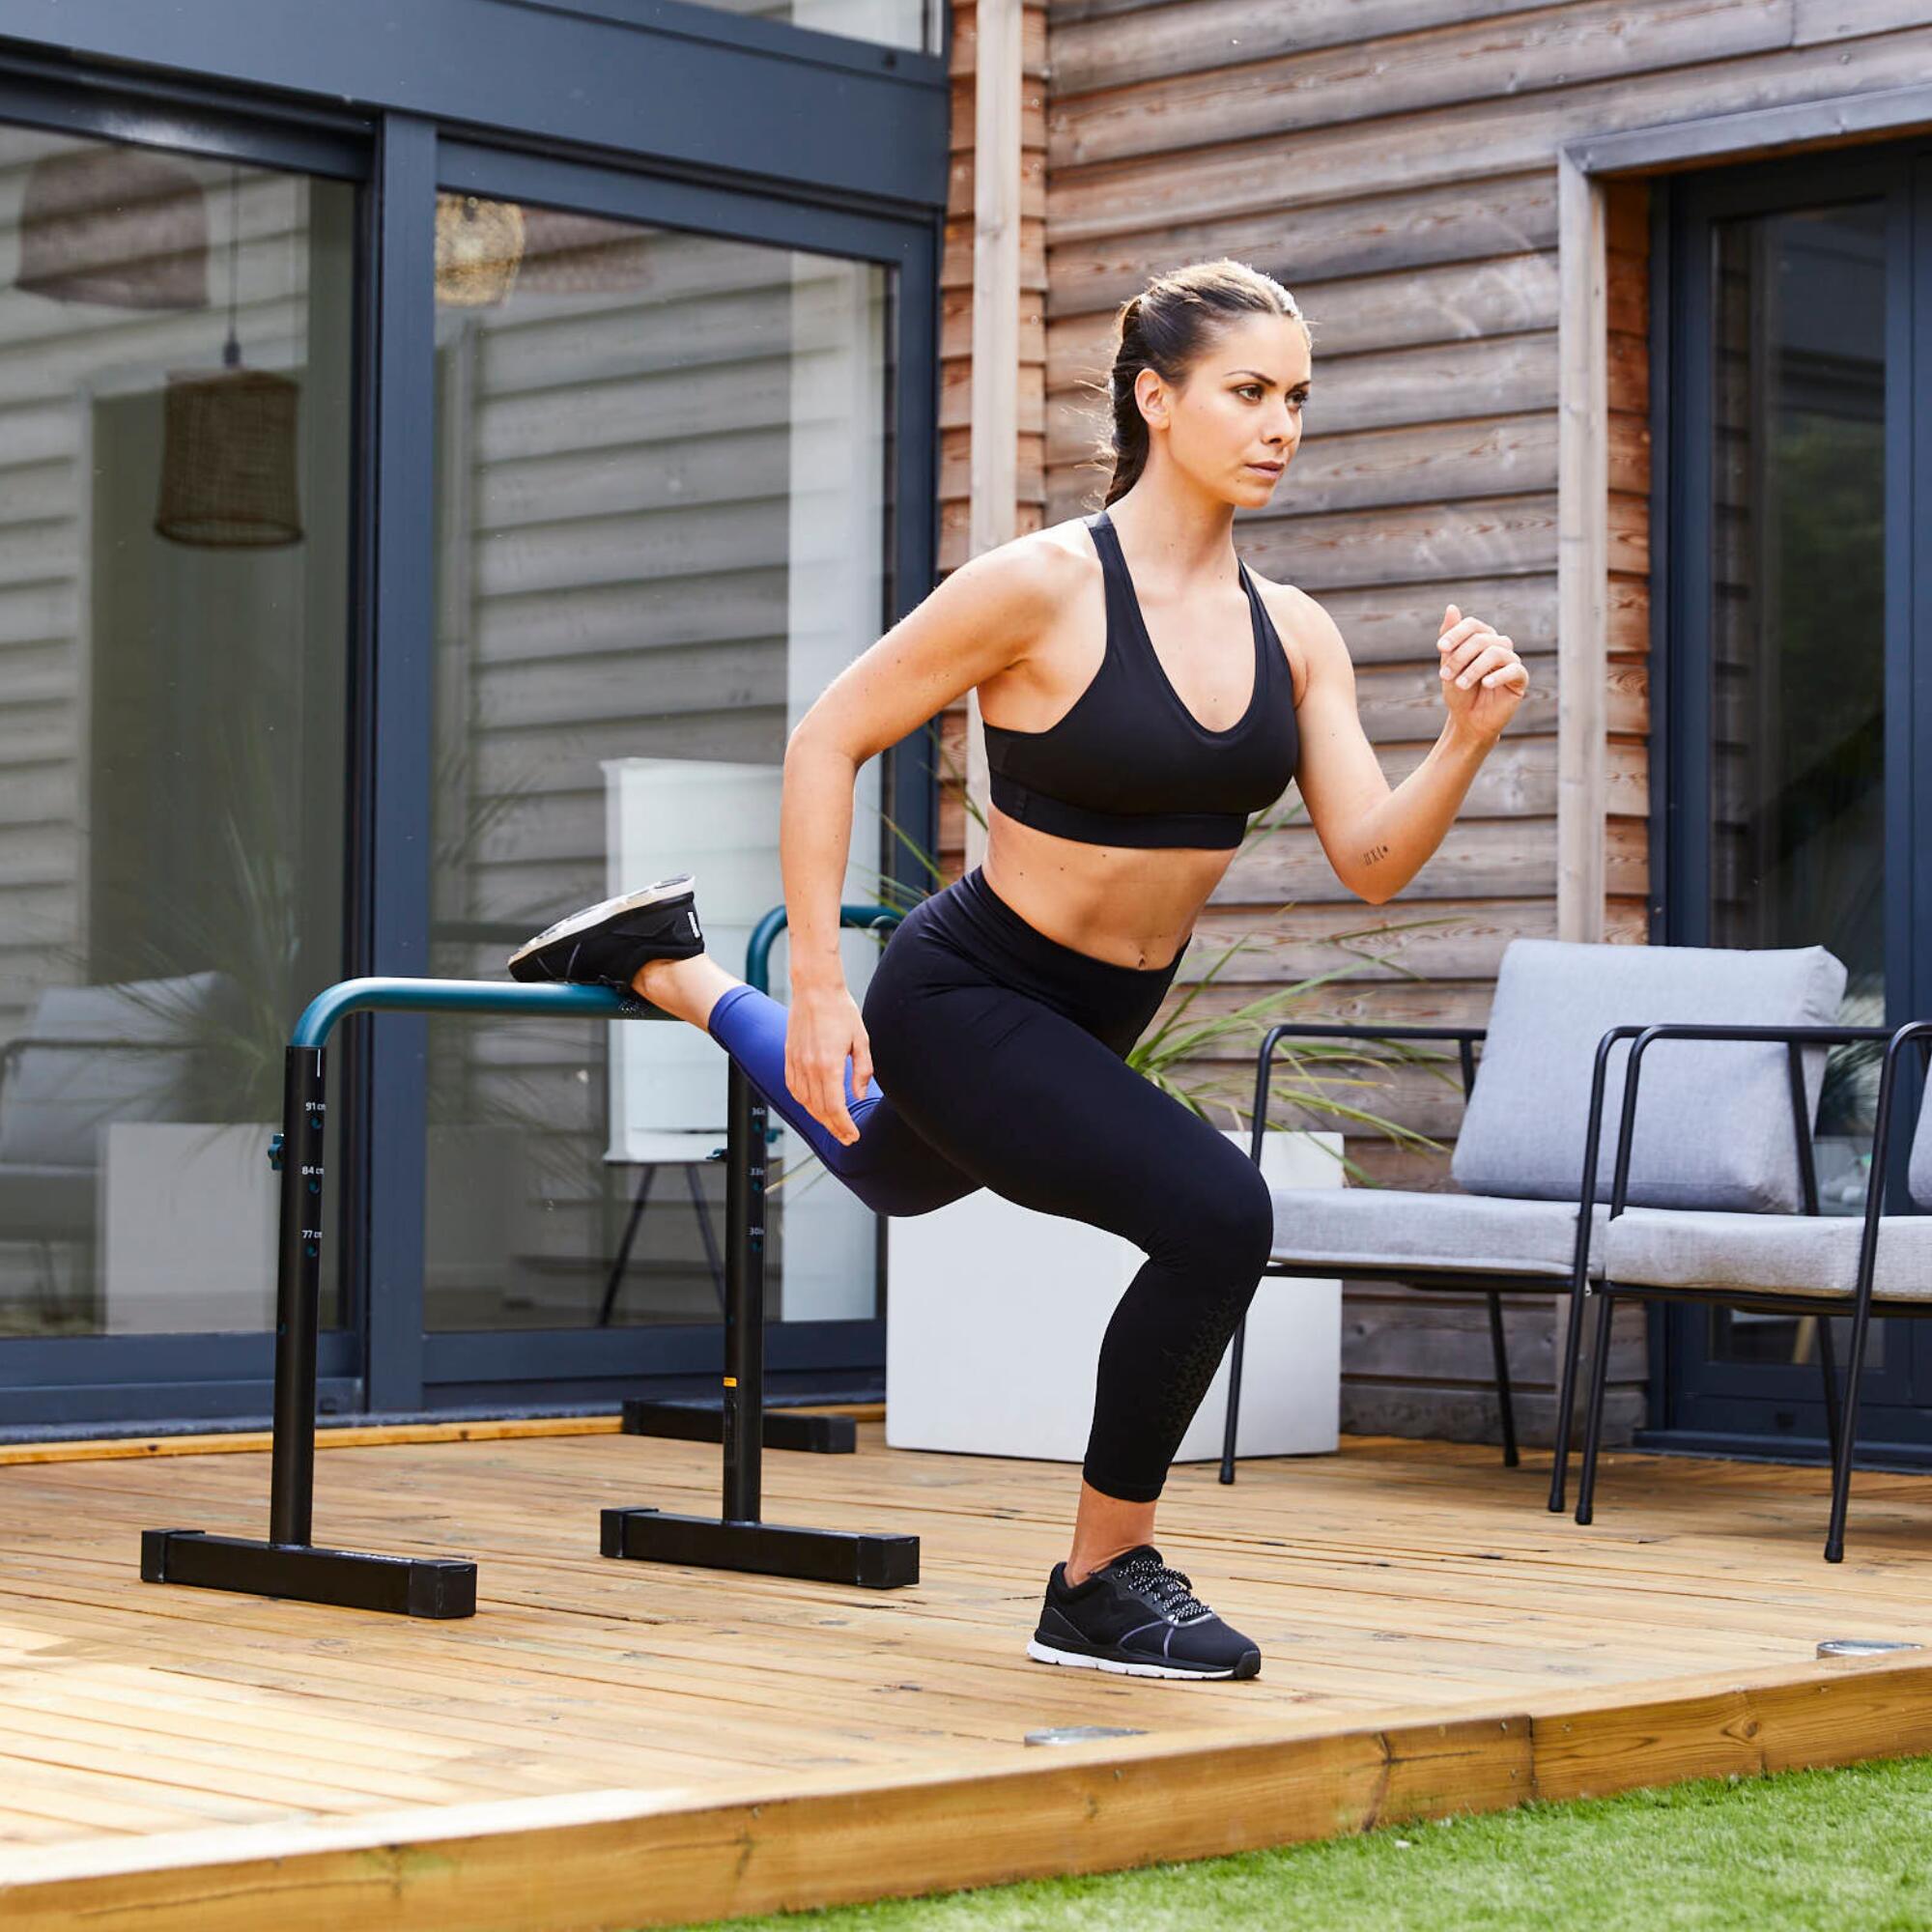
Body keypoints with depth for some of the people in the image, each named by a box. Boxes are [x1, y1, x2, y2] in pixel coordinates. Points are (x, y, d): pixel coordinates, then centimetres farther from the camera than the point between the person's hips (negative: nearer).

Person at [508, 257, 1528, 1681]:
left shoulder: (1294, 634, -3)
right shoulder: (1043, 586, -21)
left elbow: (1371, 865, -6)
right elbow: (828, 742, -14)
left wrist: (1466, 743, -25)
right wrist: (819, 987, -19)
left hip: (1094, 1021, 8)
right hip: (966, 999, -8)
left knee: (890, 1174, 34)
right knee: (1216, 1213, -26)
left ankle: (667, 967, 53)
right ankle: (1104, 1585, -8)